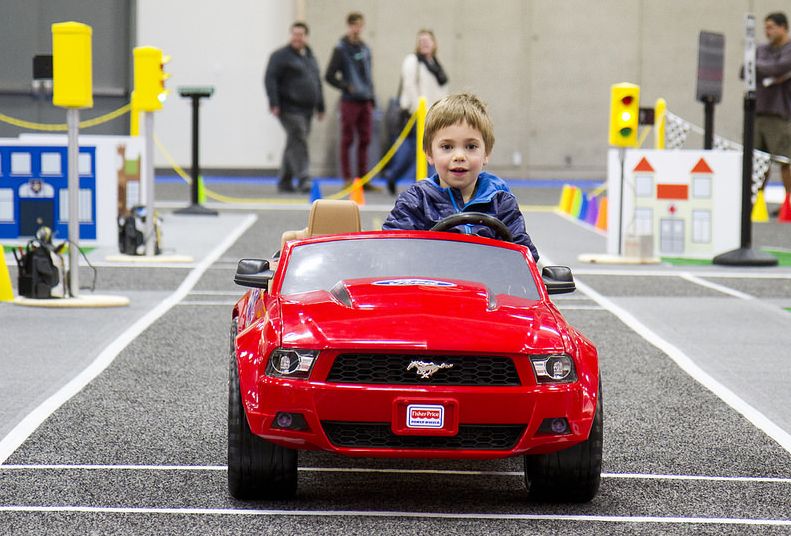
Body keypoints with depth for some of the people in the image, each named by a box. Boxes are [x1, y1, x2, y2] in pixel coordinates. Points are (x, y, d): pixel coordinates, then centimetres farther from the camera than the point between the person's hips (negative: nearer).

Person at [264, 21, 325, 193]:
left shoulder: (310, 57, 19)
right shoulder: (281, 56, -4)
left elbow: (317, 82, 25)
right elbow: (270, 79, -10)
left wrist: (320, 107, 22)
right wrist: (274, 103, -19)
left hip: (306, 108, 7)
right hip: (290, 108, -7)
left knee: (294, 145, 10)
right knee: (298, 141, -15)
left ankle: (284, 182, 17)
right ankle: (303, 180, -19)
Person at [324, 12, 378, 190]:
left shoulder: (365, 48, 14)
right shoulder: (341, 49, -4)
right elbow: (329, 76, -5)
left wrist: (372, 96, 14)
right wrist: (347, 87, -13)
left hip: (365, 101, 6)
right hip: (350, 101, -6)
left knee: (365, 140, 6)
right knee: (347, 140, -2)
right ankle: (348, 178, 1)